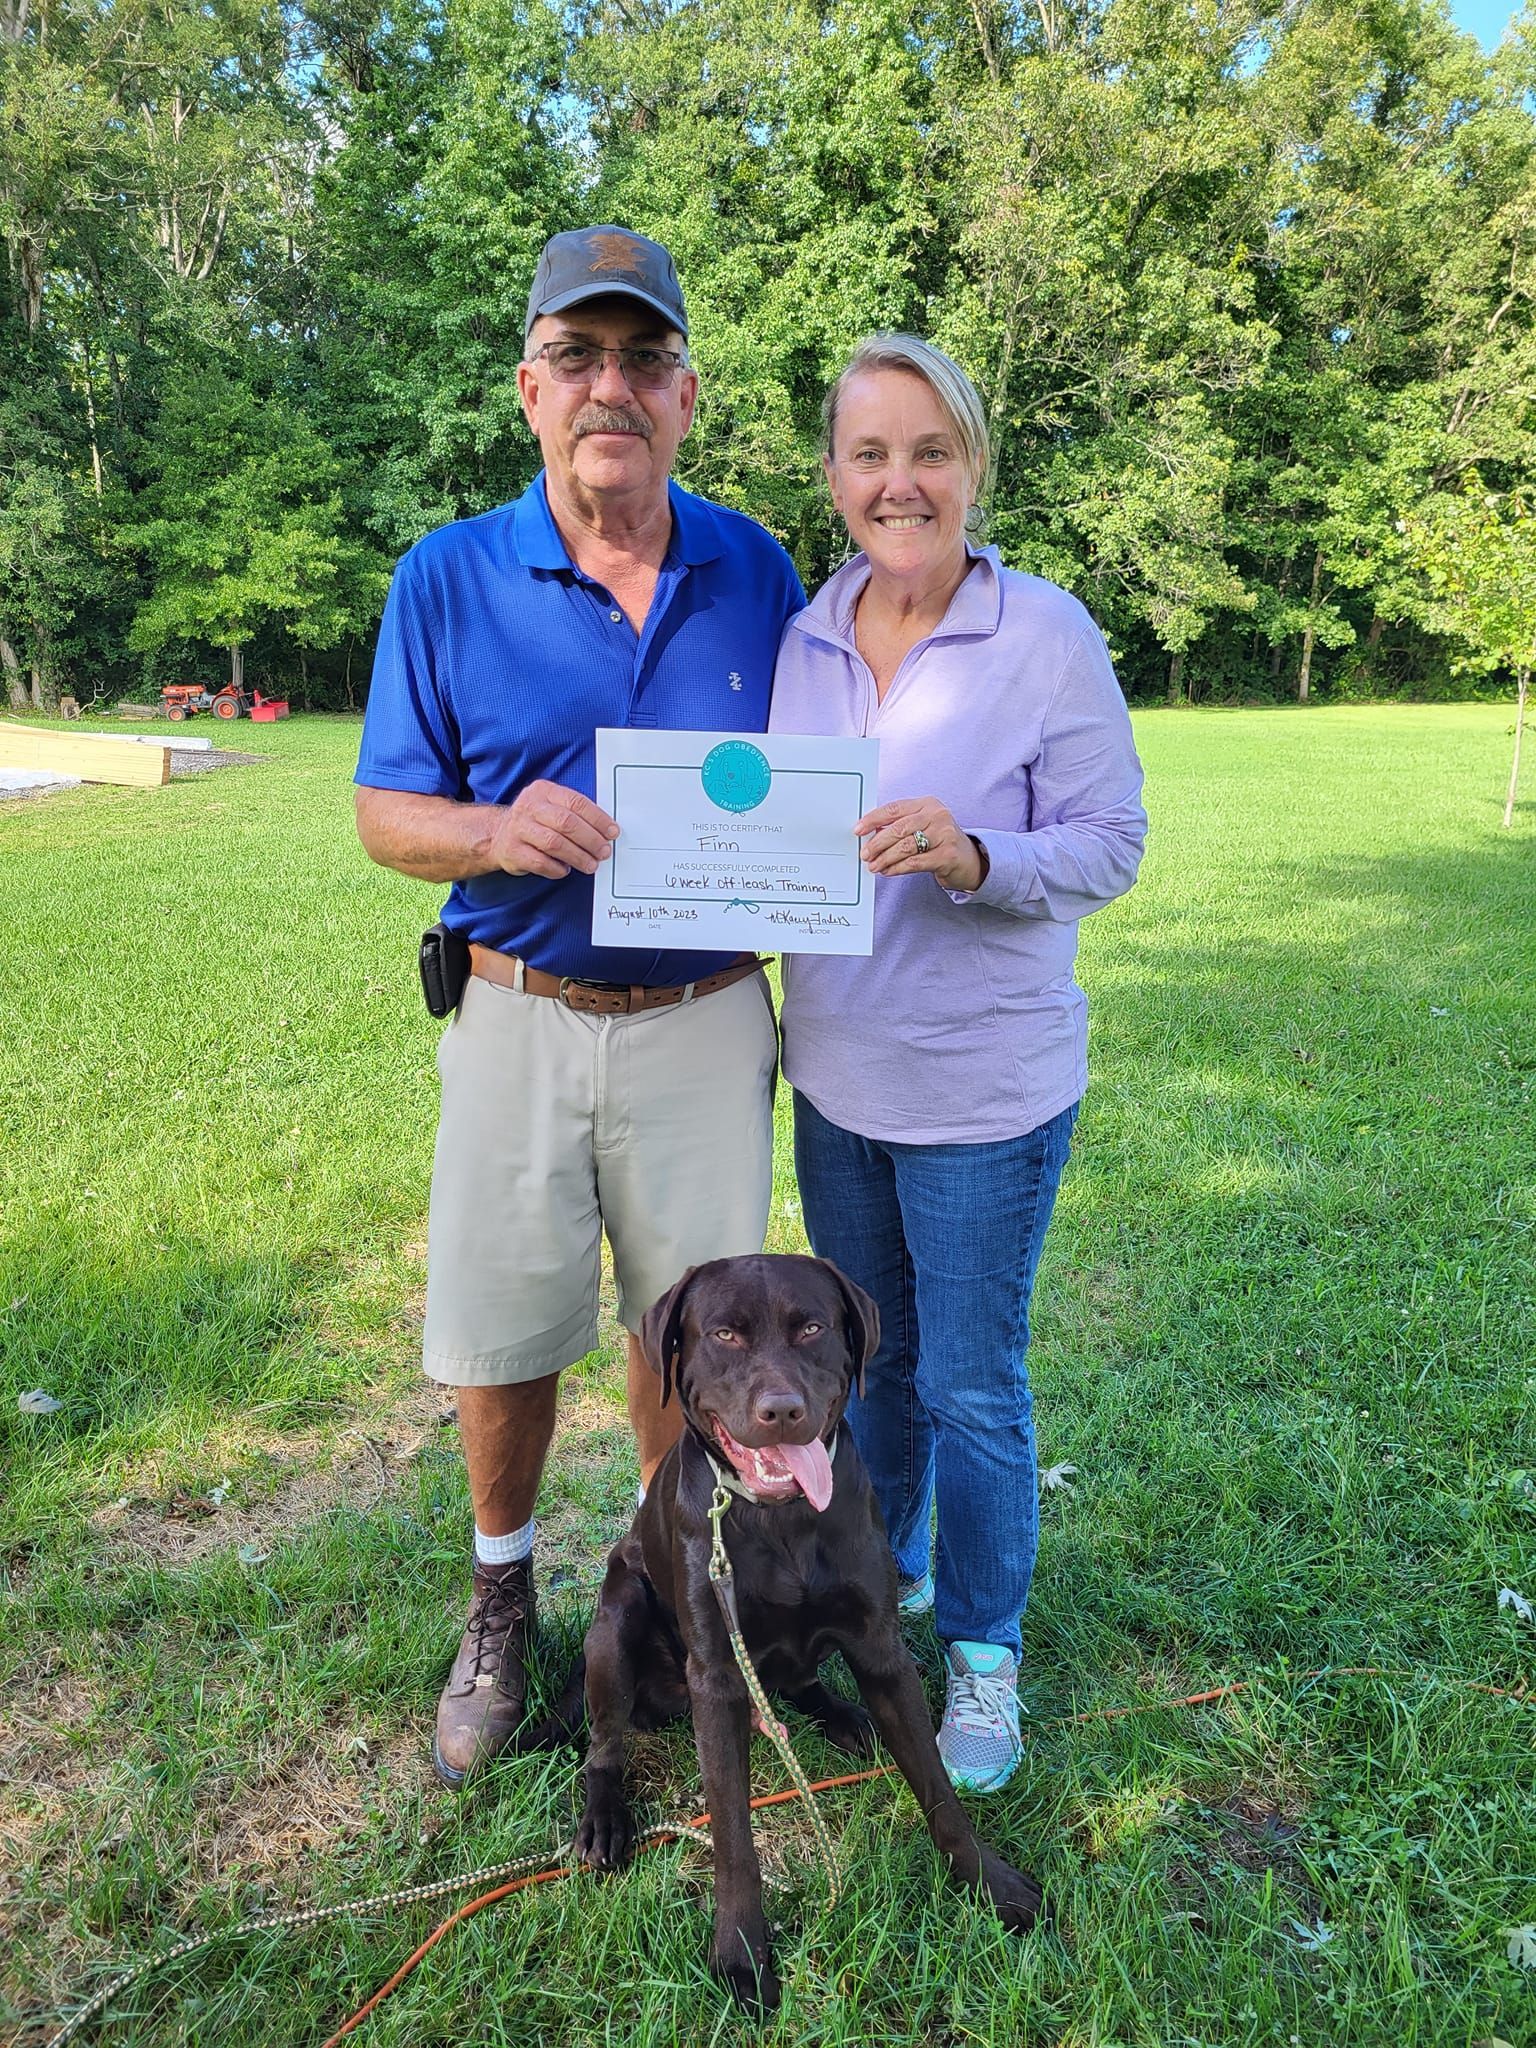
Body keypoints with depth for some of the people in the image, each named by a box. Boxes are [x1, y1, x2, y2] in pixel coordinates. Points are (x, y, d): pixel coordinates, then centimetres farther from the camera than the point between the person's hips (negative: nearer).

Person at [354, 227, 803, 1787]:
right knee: (499, 1337, 9)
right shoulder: (448, 578, -2)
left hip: (705, 1022, 1)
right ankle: (500, 1593, 37)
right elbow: (384, 811, -1)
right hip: (519, 1015, 0)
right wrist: (496, 833, -22)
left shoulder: (755, 572, 2)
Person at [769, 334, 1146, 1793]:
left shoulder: (1047, 635, -11)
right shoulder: (801, 636, 3)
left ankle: (983, 1649, 32)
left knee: (973, 1385, 8)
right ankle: (885, 1570, 47)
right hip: (835, 1069, 5)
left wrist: (970, 856, -27)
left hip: (986, 1084, -4)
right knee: (869, 1357, 21)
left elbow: (1111, 844, -10)